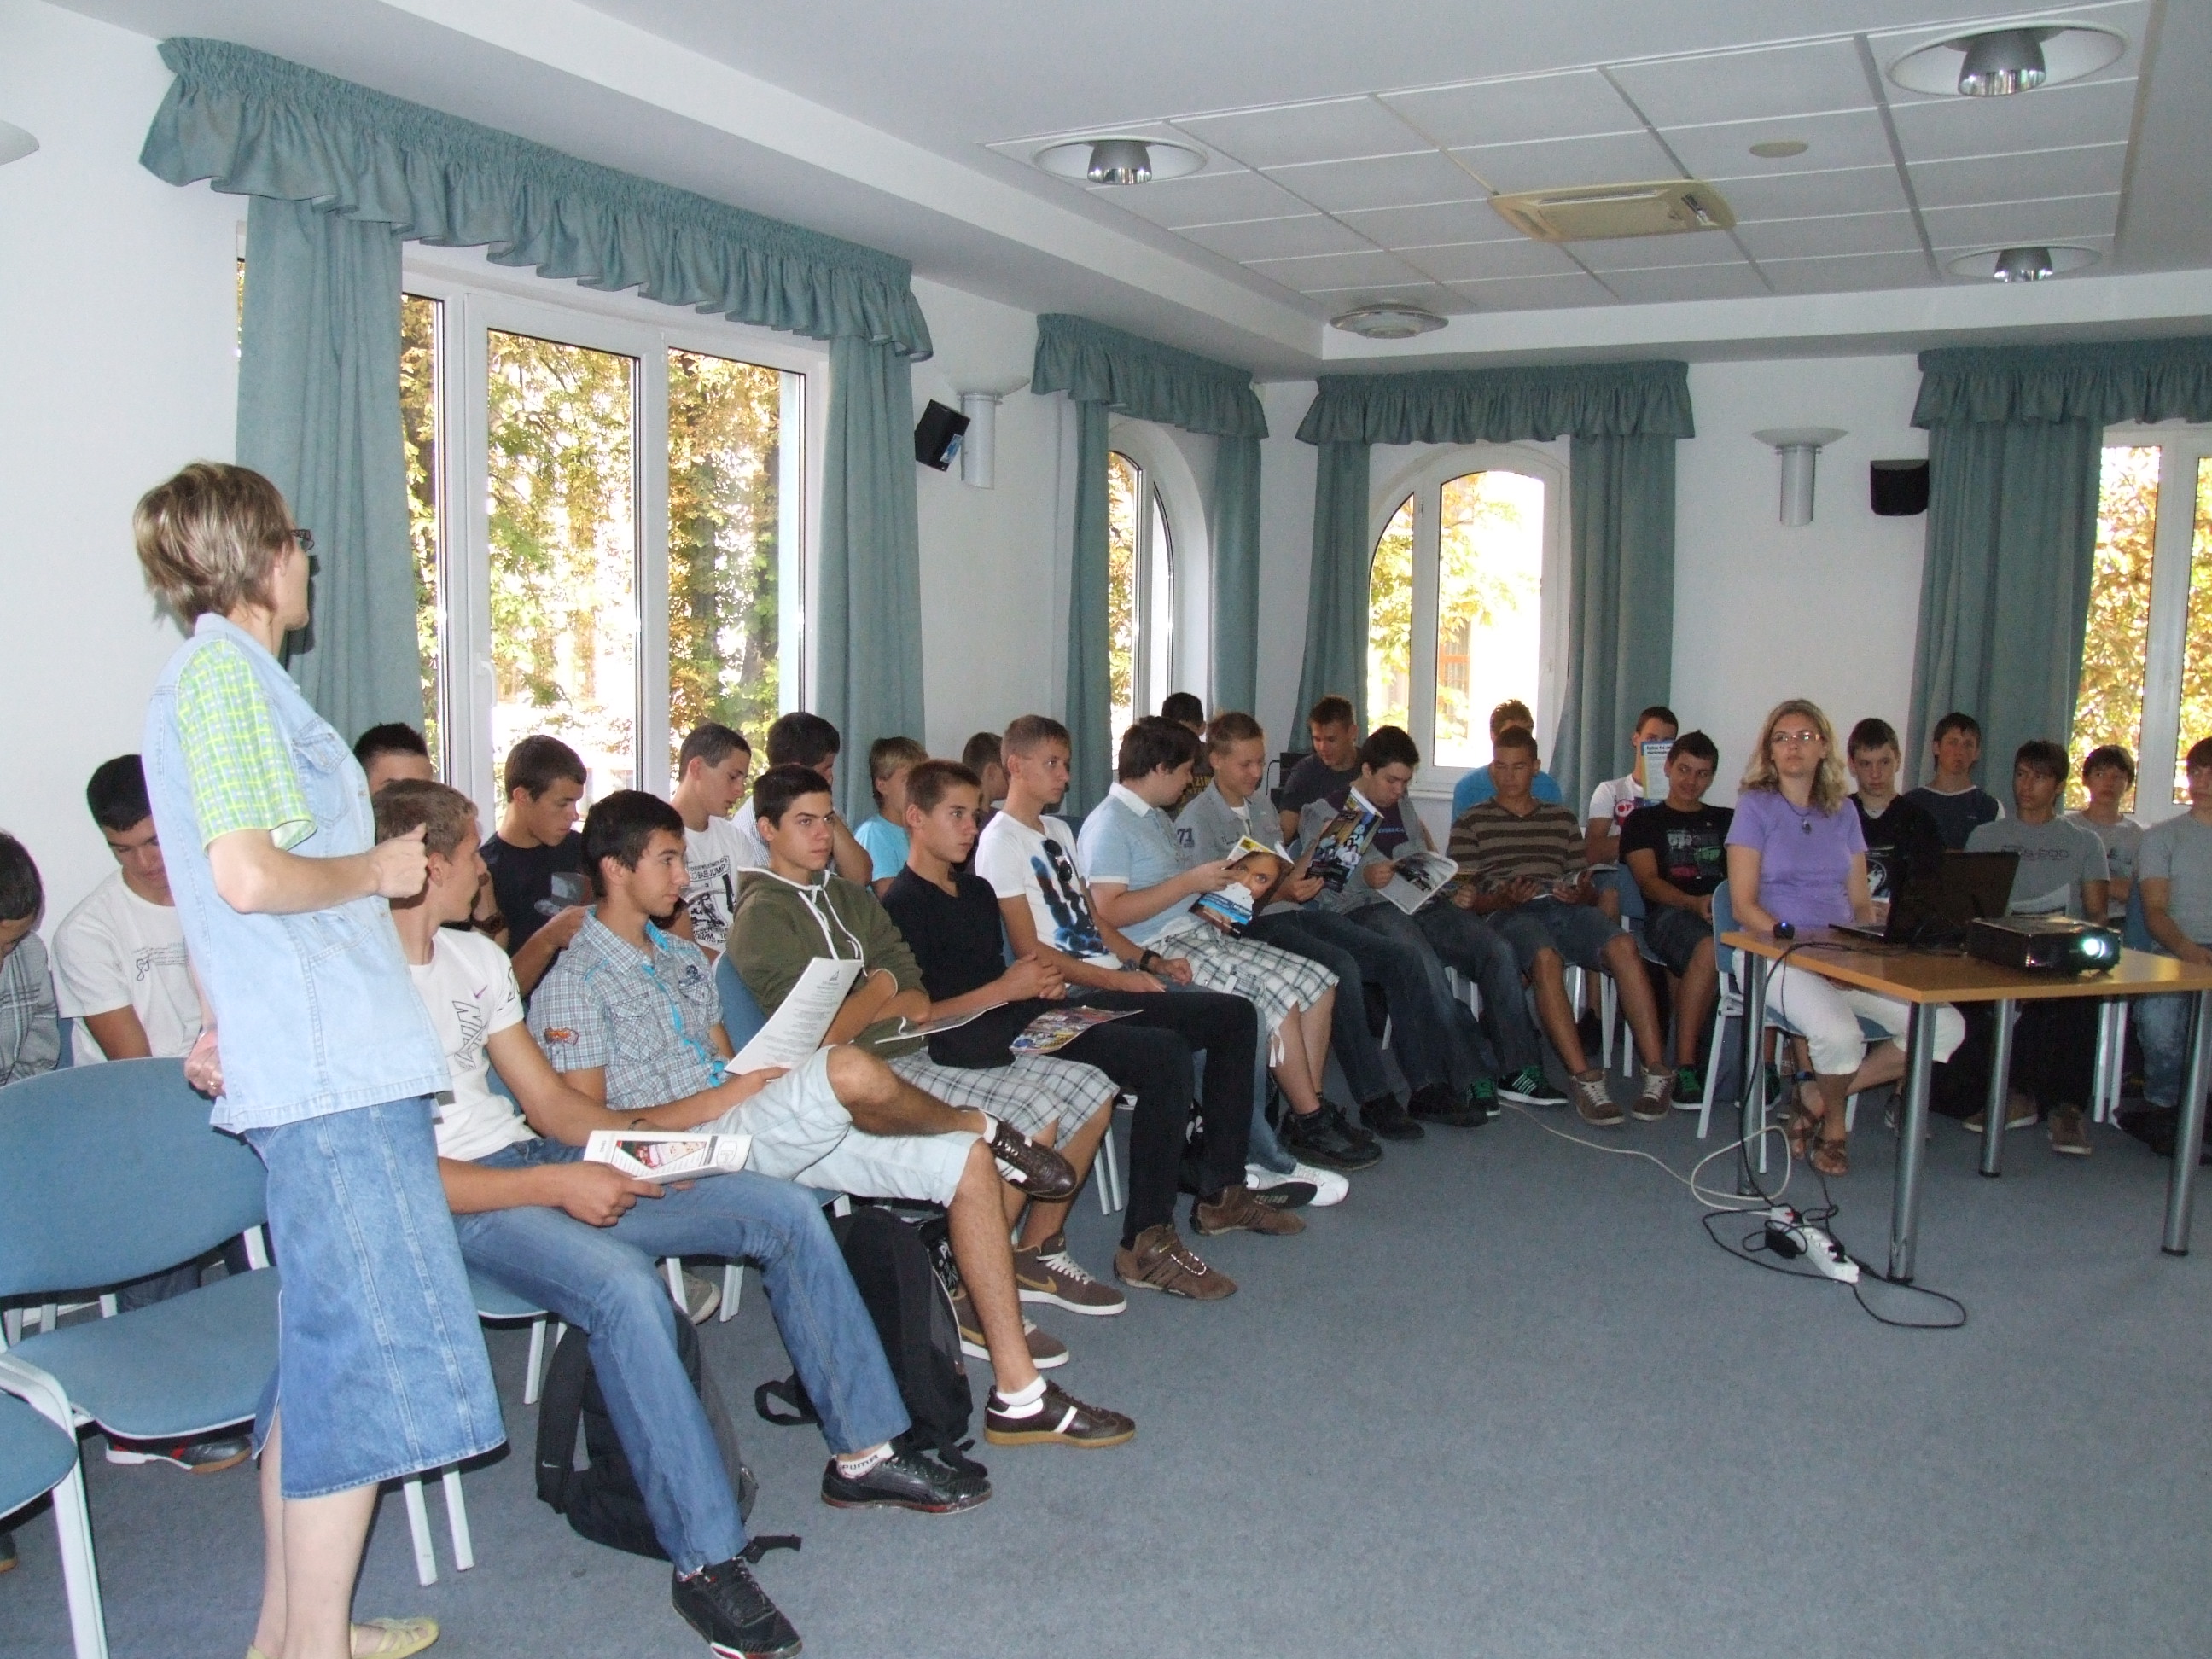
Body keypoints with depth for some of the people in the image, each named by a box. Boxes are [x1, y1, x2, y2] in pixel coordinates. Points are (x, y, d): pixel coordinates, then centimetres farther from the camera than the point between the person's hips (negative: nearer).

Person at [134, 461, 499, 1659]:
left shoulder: (222, 674, 21)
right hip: (331, 1071, -10)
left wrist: (230, 1023, 29)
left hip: (310, 1065, 10)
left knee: (323, 1349, 16)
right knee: (368, 1355, -6)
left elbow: (212, 885, 27)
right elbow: (250, 877, -22)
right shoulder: (222, 670, -11)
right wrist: (378, 868, -7)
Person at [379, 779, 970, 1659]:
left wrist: (662, 1127, 2)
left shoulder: (474, 957, 13)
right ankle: (706, 1559, -26)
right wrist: (557, 1186, -24)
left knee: (787, 1209, -3)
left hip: (536, 1157, 8)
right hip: (451, 1204, -8)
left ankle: (864, 1453, 8)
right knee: (621, 1284, -38)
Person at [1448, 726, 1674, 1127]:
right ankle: (1586, 1079, -41)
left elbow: (1589, 890, 22)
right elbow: (1464, 898, 7)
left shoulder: (1562, 819, 28)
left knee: (1622, 945, -30)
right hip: (1508, 914, -3)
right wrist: (1503, 899, -14)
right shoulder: (1472, 822, 19)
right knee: (1545, 958, -38)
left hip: (1565, 909, 3)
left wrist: (1582, 893, -4)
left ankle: (1657, 1071, -32)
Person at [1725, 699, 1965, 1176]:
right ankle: (1834, 1124, 1)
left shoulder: (1843, 814, 17)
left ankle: (1820, 1101, -1)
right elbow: (1743, 905, -6)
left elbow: (1861, 903, 16)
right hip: (1773, 953, -6)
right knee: (1839, 1035, -34)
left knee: (1945, 1027, -15)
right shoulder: (1756, 806, 1)